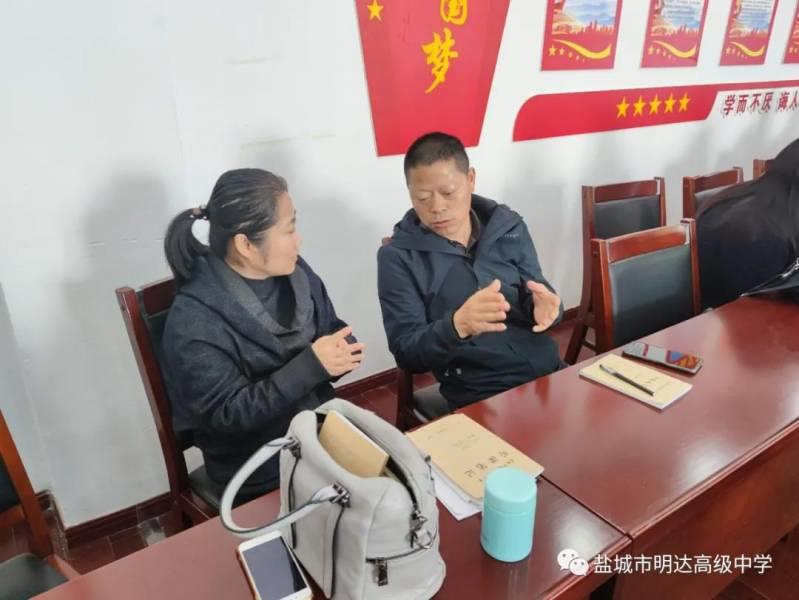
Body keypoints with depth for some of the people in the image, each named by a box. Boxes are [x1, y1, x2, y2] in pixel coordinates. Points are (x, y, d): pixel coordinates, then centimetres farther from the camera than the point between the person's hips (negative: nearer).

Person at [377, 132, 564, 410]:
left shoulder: (509, 226, 7)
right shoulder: (398, 256, -4)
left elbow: (534, 296, 10)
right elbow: (406, 354, -8)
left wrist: (544, 306, -14)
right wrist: (457, 325, -27)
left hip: (549, 371, 5)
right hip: (481, 396, -4)